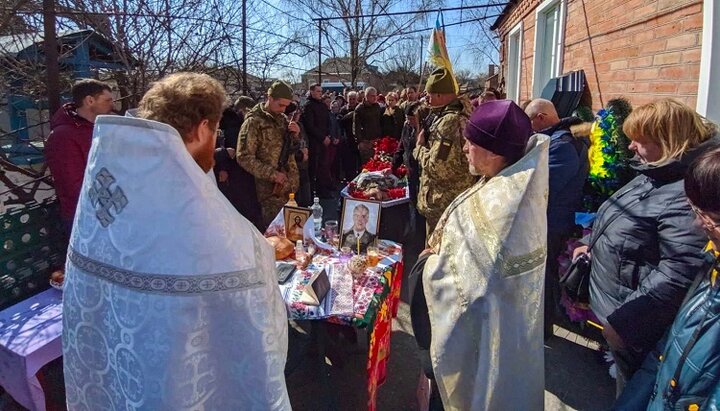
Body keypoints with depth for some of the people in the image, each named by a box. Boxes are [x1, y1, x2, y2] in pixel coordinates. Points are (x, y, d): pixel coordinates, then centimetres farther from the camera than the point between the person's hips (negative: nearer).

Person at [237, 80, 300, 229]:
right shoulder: (254, 122, -11)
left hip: (292, 186, 7)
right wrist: (272, 174, -19)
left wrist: (296, 134, -1)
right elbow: (244, 158, -15)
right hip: (271, 190, -6)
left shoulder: (282, 118, 11)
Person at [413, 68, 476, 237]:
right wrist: (426, 141, 6)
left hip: (442, 204, -10)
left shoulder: (449, 121, -24)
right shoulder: (463, 115, 9)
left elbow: (437, 167, -27)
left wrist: (420, 146, -11)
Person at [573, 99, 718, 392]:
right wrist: (594, 246, 21)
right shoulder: (656, 174, 4)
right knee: (626, 383, 28)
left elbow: (677, 275, -33)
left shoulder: (685, 196, -30)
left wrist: (622, 321, -28)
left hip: (635, 323, -9)